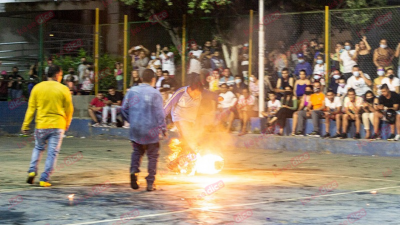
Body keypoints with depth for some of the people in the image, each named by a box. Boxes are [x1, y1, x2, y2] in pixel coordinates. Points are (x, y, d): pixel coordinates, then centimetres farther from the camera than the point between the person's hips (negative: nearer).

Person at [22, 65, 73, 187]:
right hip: (57, 125, -2)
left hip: (41, 125, 2)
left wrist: (25, 125, 7)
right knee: (52, 153, 4)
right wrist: (66, 125, 19)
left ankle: (32, 171, 6)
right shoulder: (63, 89, -4)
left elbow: (31, 108, 1)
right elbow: (69, 109, 3)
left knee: (38, 148, 22)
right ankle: (44, 179, 0)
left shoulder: (37, 88, 0)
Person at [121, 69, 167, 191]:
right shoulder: (155, 93, -10)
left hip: (135, 129, 4)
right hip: (150, 130, -4)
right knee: (153, 155, 8)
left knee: (137, 151, 21)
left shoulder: (132, 91, 1)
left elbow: (124, 109, 5)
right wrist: (164, 129, -2)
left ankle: (134, 171, -5)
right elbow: (159, 113, -11)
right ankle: (150, 183, 7)